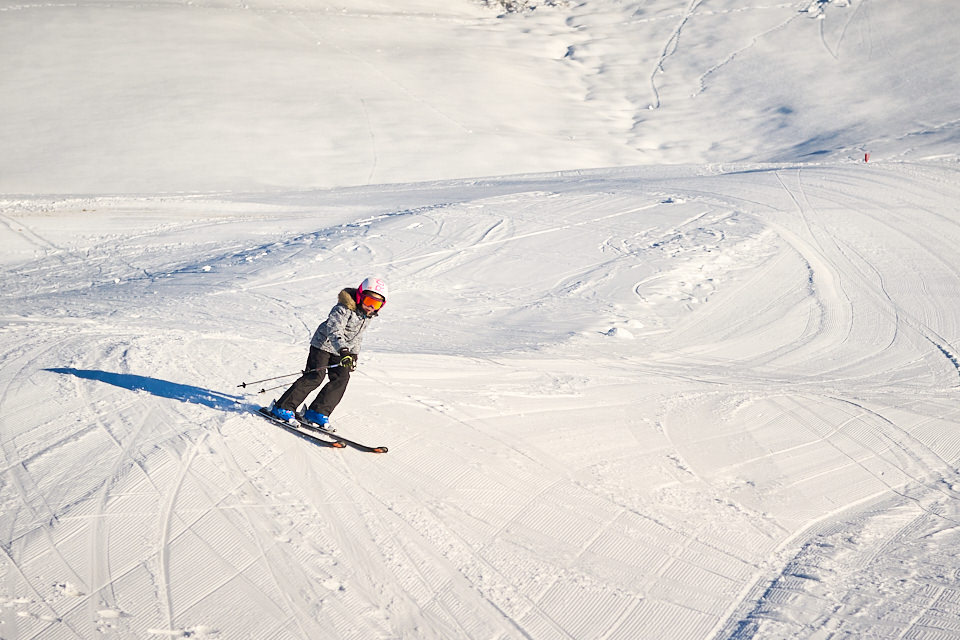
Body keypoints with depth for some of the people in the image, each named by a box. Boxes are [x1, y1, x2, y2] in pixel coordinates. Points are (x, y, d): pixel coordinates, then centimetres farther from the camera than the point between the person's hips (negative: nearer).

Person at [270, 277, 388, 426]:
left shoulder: (369, 315, 1)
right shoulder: (344, 309, -25)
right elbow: (334, 331, -38)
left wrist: (354, 355, 19)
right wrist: (343, 351, -51)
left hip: (342, 351, 8)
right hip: (324, 344, -7)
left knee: (341, 379, -8)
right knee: (315, 377, -16)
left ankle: (317, 412, -3)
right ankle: (283, 408, -9)